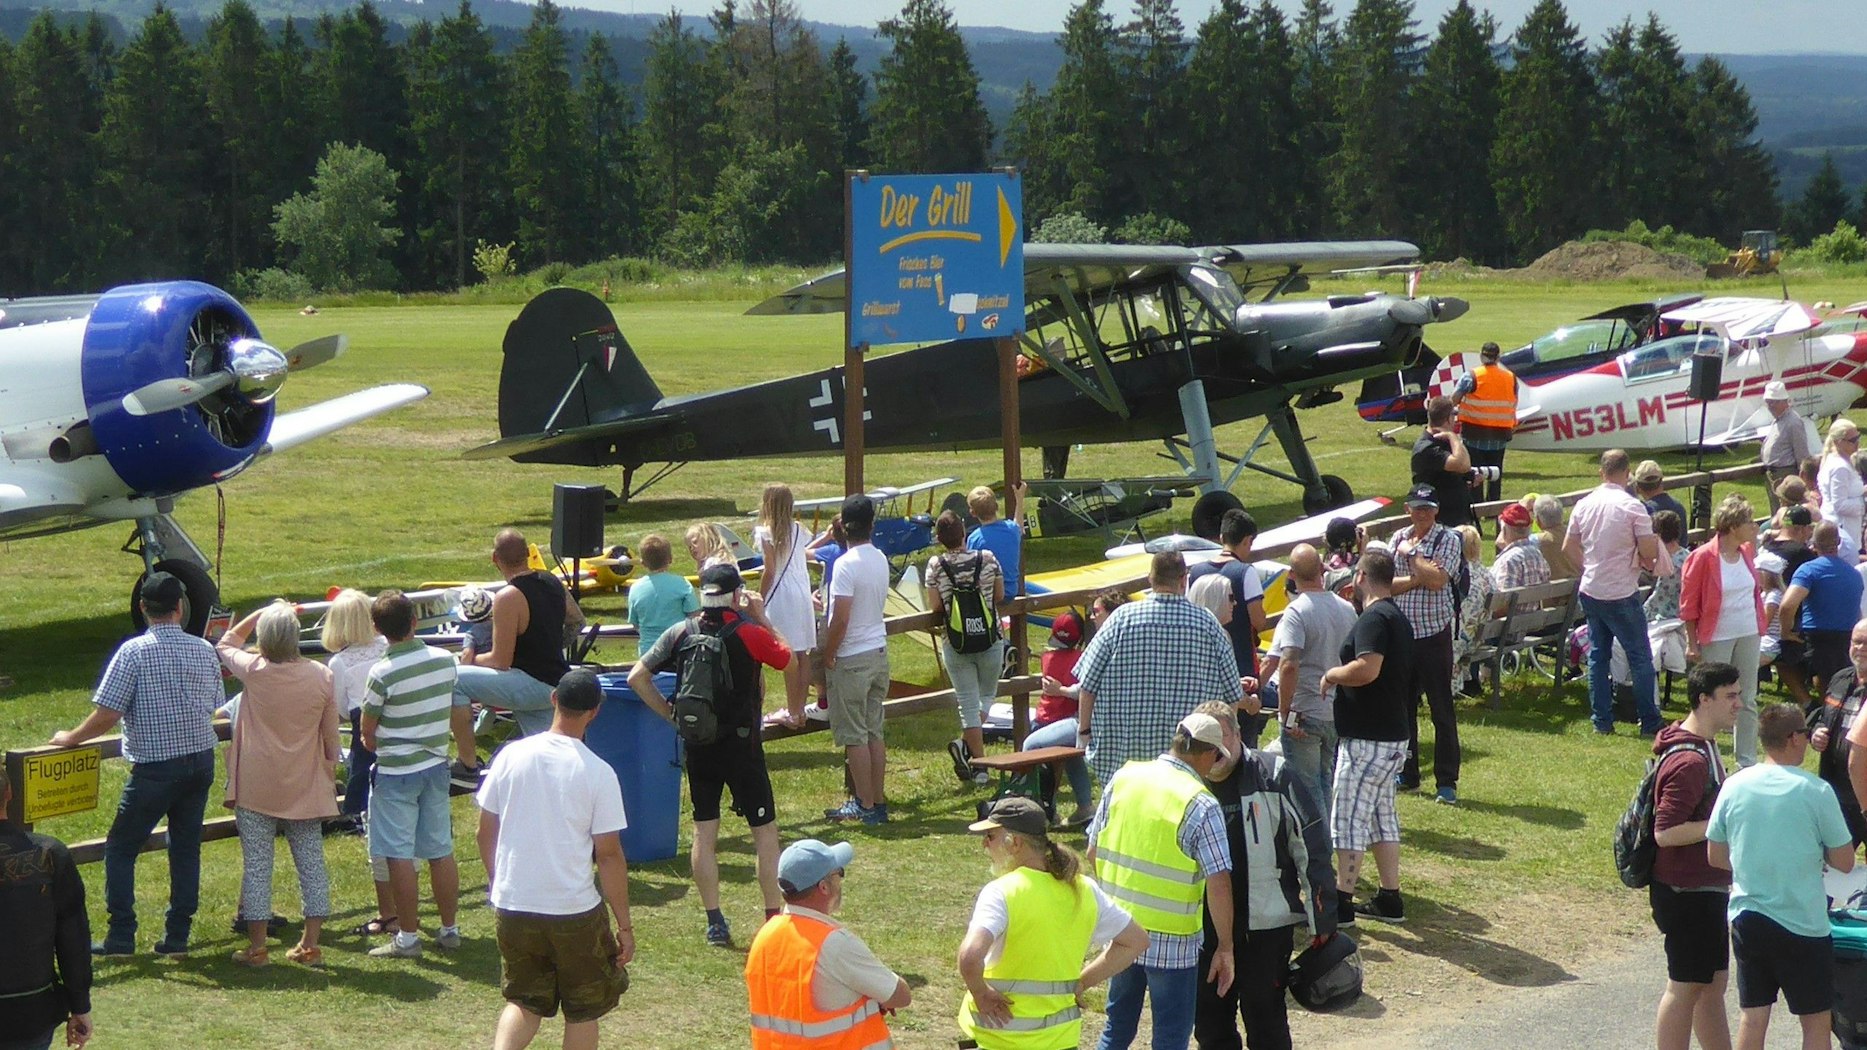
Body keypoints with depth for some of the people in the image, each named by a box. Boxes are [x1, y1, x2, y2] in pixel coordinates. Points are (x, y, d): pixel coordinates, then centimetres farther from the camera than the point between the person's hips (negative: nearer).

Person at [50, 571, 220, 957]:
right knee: (186, 847, 13)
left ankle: (121, 936, 3)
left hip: (154, 767, -5)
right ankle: (177, 936, 13)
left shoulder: (134, 651, -13)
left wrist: (72, 737, 0)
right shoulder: (204, 650, 2)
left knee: (121, 848, 7)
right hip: (201, 762, 5)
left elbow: (107, 714, -16)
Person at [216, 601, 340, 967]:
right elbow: (331, 735, 5)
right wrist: (328, 772, 18)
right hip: (306, 787, 2)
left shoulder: (253, 671, -11)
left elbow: (226, 644, 12)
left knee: (256, 865, 3)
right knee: (311, 863, 9)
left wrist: (263, 613, 12)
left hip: (256, 788, -2)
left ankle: (257, 947, 5)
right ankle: (311, 944, 10)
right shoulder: (321, 676, -5)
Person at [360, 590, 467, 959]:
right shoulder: (446, 661, -2)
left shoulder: (383, 673, -18)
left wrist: (376, 749, 15)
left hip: (396, 772, -6)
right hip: (436, 765, 6)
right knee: (441, 851, 12)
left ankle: (407, 937, 2)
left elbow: (368, 731, -6)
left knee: (400, 856, 0)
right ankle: (450, 929, 19)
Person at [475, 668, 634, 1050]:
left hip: (511, 907, 3)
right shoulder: (598, 772, -12)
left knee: (525, 1001, 20)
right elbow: (609, 854, -10)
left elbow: (485, 832, 5)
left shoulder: (512, 755, -2)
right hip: (575, 912, -3)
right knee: (583, 1009, 15)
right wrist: (625, 925, -3)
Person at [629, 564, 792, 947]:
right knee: (765, 831, 6)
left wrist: (670, 714, 5)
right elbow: (786, 658, 3)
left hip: (698, 747, 4)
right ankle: (774, 918, 7)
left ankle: (715, 922, 10)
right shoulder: (749, 634, -14)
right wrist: (761, 617, 7)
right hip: (741, 745, -4)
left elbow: (637, 677, -2)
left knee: (704, 832, 9)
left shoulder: (680, 633, -2)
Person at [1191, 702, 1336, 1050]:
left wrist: (1322, 921, -7)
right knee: (1209, 1021, 12)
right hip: (1204, 927, 4)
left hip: (1267, 925, -4)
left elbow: (1313, 849, -6)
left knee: (1265, 1019, 1)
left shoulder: (1275, 778, -8)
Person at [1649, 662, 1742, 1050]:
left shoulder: (1704, 745, 10)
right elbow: (1666, 832, -28)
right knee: (1686, 987, -1)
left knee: (1712, 983, 17)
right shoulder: (1689, 760, -24)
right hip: (1686, 891, -10)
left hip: (1705, 887, 10)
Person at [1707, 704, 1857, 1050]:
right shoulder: (1815, 791, -14)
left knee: (1752, 1015, 12)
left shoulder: (1735, 785, -2)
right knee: (1816, 1020, 9)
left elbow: (1715, 856, 7)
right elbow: (1844, 862, -8)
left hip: (1747, 918, 4)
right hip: (1803, 924, -4)